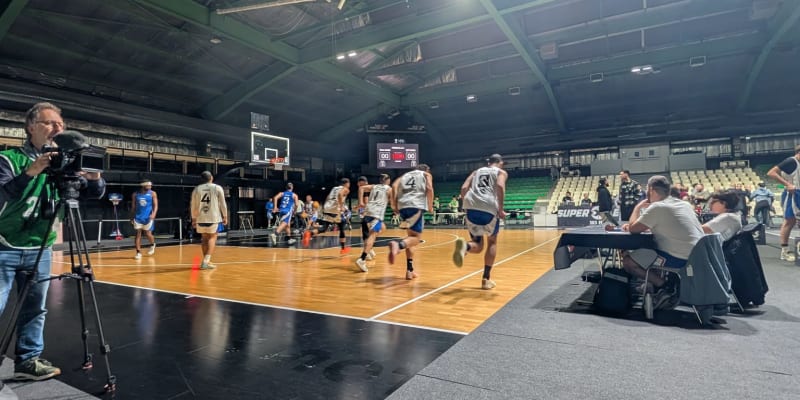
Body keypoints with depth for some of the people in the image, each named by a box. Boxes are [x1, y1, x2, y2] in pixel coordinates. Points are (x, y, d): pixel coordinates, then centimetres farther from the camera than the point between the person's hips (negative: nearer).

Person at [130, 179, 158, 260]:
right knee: (138, 234, -3)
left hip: (148, 217, -2)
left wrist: (153, 214, -22)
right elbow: (133, 207, 12)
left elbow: (155, 205, -6)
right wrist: (131, 217, 12)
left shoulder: (152, 194, -2)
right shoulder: (135, 194, 4)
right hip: (138, 217, 2)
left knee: (148, 234, 2)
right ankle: (138, 252, 2)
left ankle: (152, 245, 33)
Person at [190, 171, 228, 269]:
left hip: (201, 218, 3)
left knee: (205, 238, 16)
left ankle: (206, 261, 20)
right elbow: (222, 204, -1)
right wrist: (225, 217, 6)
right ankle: (206, 261, -9)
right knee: (212, 237, 4)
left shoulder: (197, 189, 6)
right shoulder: (217, 188, -1)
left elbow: (194, 205, 9)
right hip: (214, 217, -3)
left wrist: (193, 219, 17)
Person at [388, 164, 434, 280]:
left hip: (402, 206, 5)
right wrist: (430, 205, 10)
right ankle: (398, 244, -38)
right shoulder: (427, 174, 22)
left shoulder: (405, 174, 31)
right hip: (416, 205, -5)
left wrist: (394, 204, 12)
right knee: (416, 237, -5)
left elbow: (394, 185, 11)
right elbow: (429, 188, 0)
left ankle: (410, 270, 12)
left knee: (411, 236, 17)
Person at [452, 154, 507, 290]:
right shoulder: (501, 172, 17)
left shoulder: (476, 171, 29)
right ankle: (486, 279, 14)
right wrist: (500, 209, -4)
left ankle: (464, 245, -23)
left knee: (478, 246, 13)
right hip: (489, 207, -3)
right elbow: (500, 186, -6)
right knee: (492, 242, 19)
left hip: (471, 207, 3)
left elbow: (464, 188, 14)